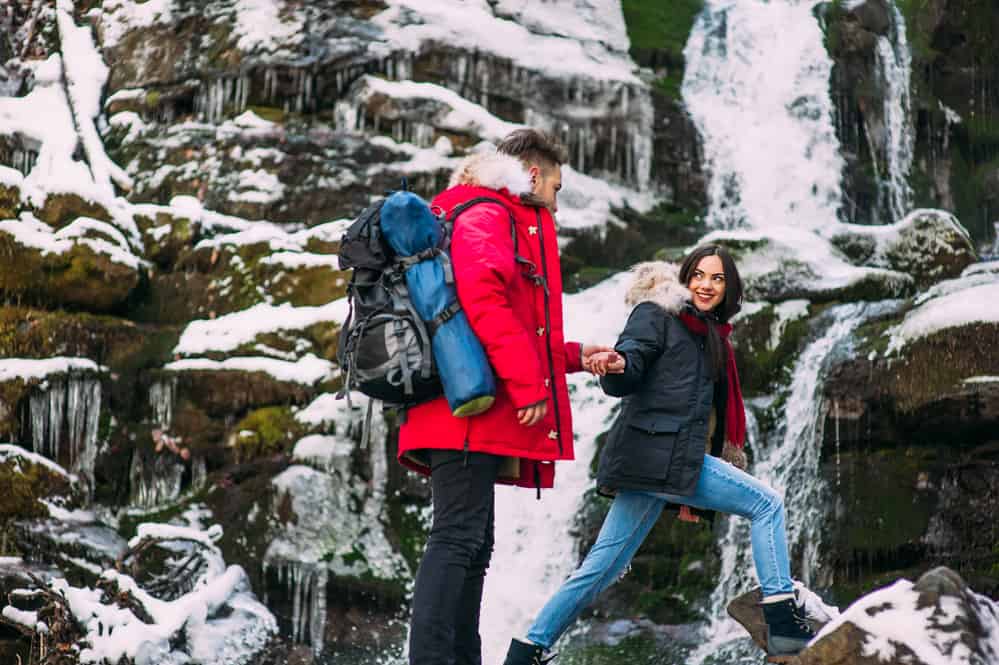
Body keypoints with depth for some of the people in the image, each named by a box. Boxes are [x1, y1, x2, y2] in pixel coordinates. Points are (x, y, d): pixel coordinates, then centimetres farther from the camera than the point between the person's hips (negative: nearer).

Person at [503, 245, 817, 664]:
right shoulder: (656, 314, 0)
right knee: (768, 505, -6)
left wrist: (691, 492, 28)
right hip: (657, 453, -8)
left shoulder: (710, 336, 25)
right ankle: (783, 623, -8)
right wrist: (615, 366, -40)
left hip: (677, 460, 8)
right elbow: (629, 371, -14)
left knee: (603, 566, 6)